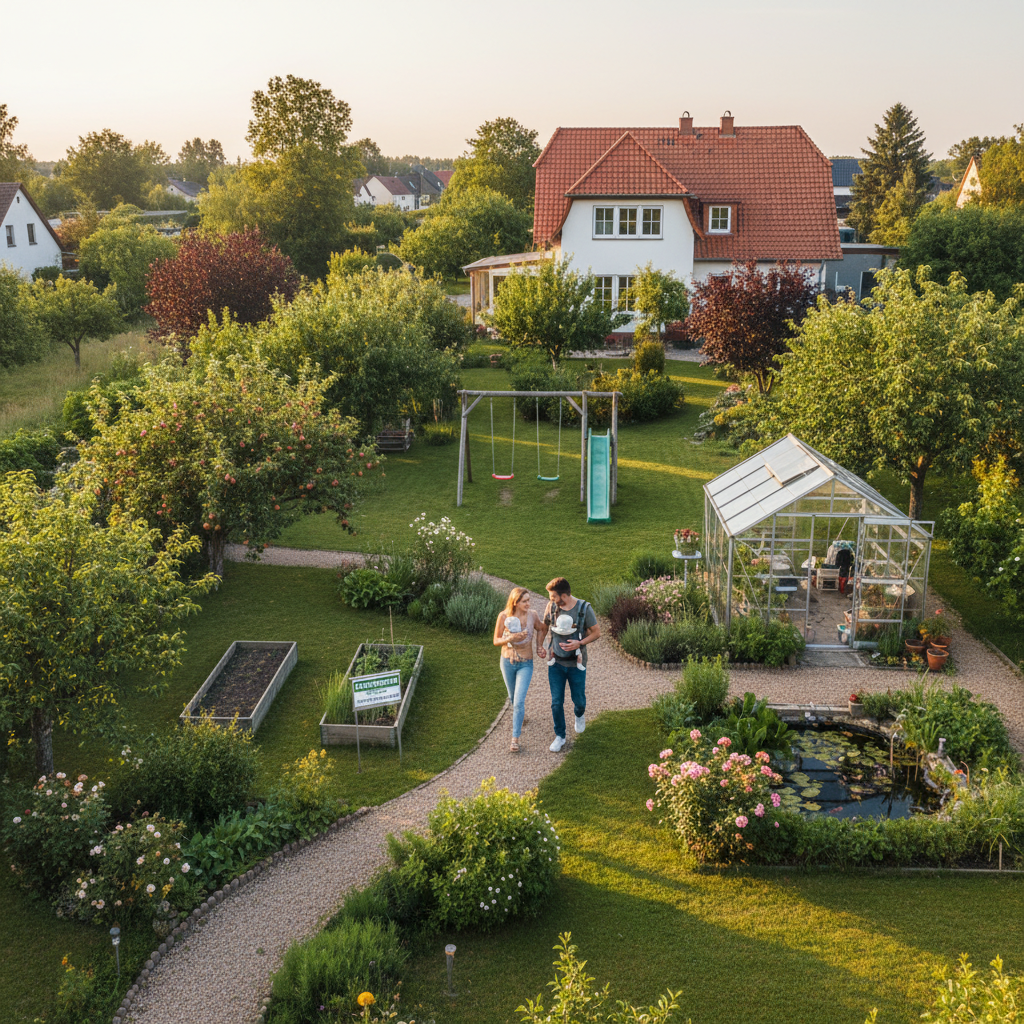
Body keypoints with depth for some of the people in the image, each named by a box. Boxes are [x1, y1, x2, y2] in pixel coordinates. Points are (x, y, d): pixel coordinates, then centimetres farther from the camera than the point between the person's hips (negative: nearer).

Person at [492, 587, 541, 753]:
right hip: (507, 662, 1)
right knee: (513, 697, 22)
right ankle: (520, 714, 56)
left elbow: (541, 629, 9)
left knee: (519, 702, -11)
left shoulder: (532, 614, -13)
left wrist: (539, 646, -2)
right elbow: (496, 641, -10)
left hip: (526, 664, -1)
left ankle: (515, 738, -2)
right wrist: (510, 638, -28)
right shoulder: (504, 616, -16)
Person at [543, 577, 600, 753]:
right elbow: (545, 626, 11)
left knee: (578, 699, 13)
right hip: (556, 663, 2)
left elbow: (596, 632, -7)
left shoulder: (584, 608, -16)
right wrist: (539, 645, -2)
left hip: (576, 664, -2)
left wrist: (580, 643, -23)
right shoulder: (551, 607, -7)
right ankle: (560, 736, 20)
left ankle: (579, 714, 49)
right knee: (556, 702, 3)